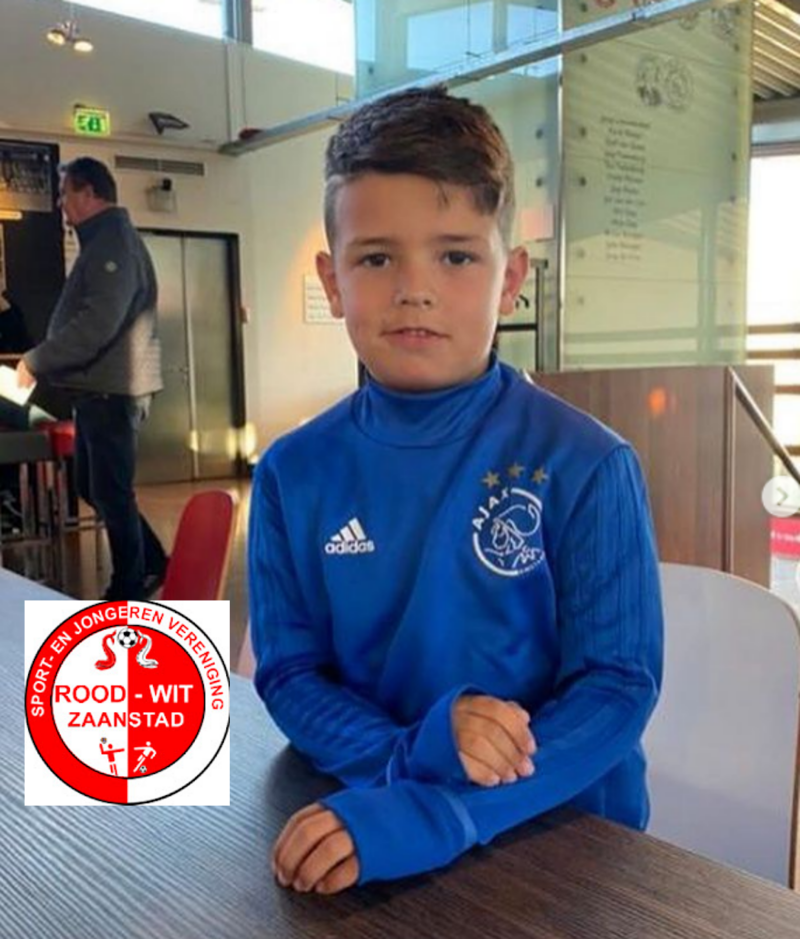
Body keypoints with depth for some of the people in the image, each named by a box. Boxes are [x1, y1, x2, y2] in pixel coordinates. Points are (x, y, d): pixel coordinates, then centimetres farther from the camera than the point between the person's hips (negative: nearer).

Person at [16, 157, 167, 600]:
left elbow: (97, 324, -26)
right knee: (92, 485, 16)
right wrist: (44, 360, 12)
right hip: (99, 387, 10)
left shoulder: (113, 241, -15)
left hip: (112, 389, -10)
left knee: (111, 493, -2)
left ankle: (129, 592, 11)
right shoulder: (105, 240, 18)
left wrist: (35, 361, -19)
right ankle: (151, 563, 26)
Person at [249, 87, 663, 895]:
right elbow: (286, 673, -2)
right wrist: (412, 753, -20)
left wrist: (436, 814, -24)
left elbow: (620, 683, -12)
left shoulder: (585, 465, -11)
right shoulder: (293, 474, -6)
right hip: (365, 820, 3)